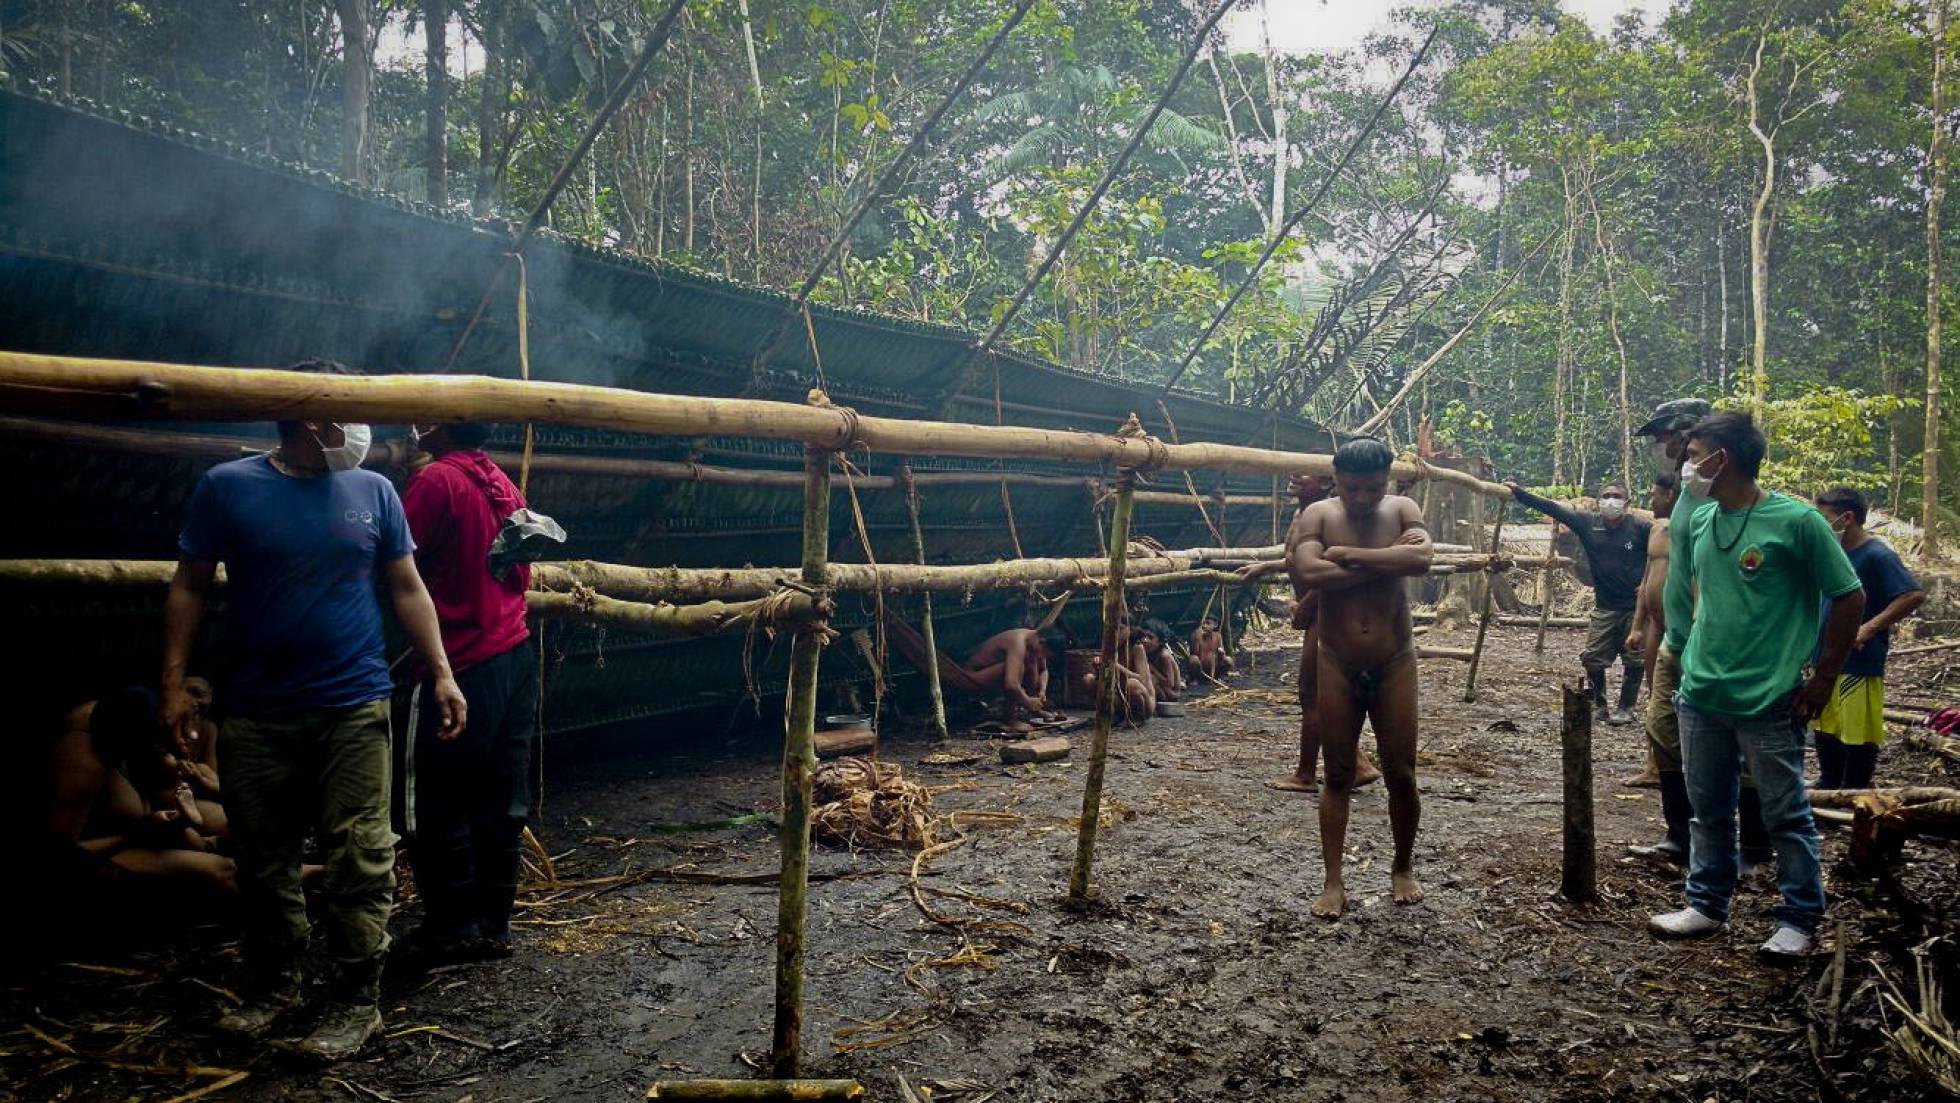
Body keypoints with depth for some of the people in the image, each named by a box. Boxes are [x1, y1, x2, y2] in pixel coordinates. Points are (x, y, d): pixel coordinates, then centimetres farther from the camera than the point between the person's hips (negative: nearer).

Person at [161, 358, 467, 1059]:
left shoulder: (372, 491, 4)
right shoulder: (228, 487, 0)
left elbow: (408, 589, 9)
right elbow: (189, 587, 5)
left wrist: (441, 675, 3)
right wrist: (174, 681, -1)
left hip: (354, 710, 0)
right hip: (256, 713, 0)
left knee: (360, 861, -2)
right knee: (264, 862, 11)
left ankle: (355, 1003, 9)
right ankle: (272, 989, 29)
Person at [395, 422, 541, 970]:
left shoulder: (437, 480, -12)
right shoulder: (503, 485, 12)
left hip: (463, 663, -8)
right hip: (516, 654, 8)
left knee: (438, 801, 4)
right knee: (501, 801, 11)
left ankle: (453, 926, 11)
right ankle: (494, 924, 19)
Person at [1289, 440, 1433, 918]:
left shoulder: (1403, 510, -3)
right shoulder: (1318, 514, -6)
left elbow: (1421, 558, -23)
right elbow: (1308, 572, -24)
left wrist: (1347, 555, -21)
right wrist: (1384, 562, -20)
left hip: (1394, 663, 1)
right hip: (1338, 664, -1)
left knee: (1401, 774, 8)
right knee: (1338, 776, 7)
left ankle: (1403, 869, 30)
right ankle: (1334, 881, 15)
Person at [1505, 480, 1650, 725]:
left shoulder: (1639, 526, -7)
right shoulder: (1588, 523, 0)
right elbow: (1551, 508, -2)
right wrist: (1518, 492, -7)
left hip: (1635, 606, -2)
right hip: (1605, 607, 3)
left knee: (1634, 660, 2)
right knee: (1593, 659, 2)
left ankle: (1625, 709, 15)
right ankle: (1599, 705, 21)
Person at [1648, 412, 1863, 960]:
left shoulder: (1795, 520, -13)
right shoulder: (1702, 520, 5)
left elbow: (1850, 597, -7)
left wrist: (1823, 679, -6)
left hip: (1769, 702, -6)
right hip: (1701, 694, 6)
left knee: (1786, 815, 7)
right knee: (1708, 808, 15)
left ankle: (1799, 920, 21)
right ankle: (1707, 905, 28)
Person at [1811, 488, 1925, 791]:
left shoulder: (1878, 556, -15)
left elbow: (1915, 595, -23)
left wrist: (1870, 628, -26)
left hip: (1860, 663, -7)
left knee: (1858, 732, 5)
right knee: (1824, 727, 17)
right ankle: (1829, 784, 32)